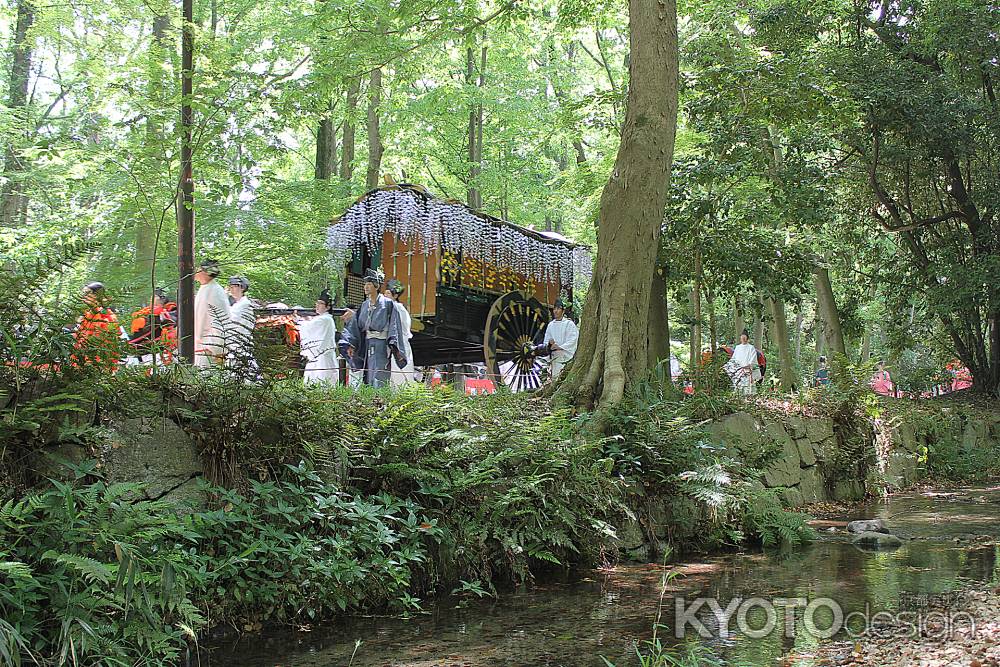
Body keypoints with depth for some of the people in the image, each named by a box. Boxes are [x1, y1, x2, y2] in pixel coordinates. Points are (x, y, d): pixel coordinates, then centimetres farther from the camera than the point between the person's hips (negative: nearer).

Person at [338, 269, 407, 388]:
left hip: (381, 345, -6)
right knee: (368, 381, 6)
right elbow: (355, 325, 10)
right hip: (367, 345, 6)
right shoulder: (364, 305, 12)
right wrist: (350, 344, 1)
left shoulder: (387, 304, -6)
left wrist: (393, 346, -20)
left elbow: (394, 326, -11)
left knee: (378, 382, -12)